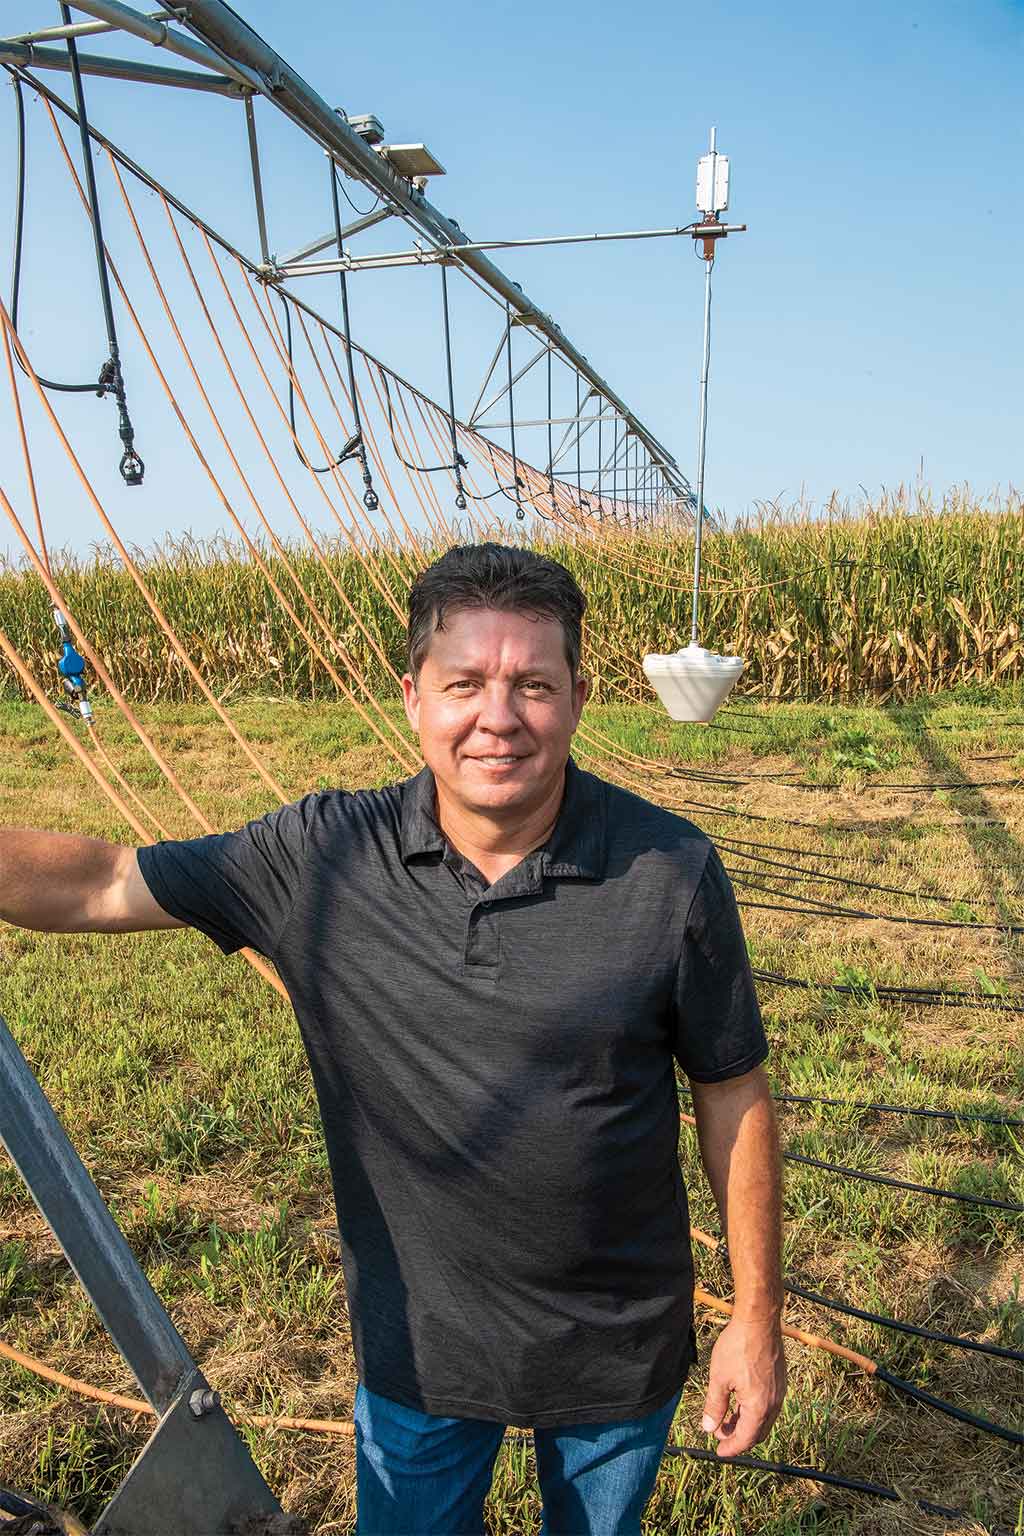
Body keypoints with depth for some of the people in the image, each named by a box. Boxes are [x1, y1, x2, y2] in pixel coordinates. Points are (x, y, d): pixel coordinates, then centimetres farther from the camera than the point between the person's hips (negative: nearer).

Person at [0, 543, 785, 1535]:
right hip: (417, 1347, 1)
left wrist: (756, 1316, -4)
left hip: (619, 1348, 0)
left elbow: (732, 1095, -10)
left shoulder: (669, 872, -20)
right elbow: (92, 884, -11)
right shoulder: (322, 858, -17)